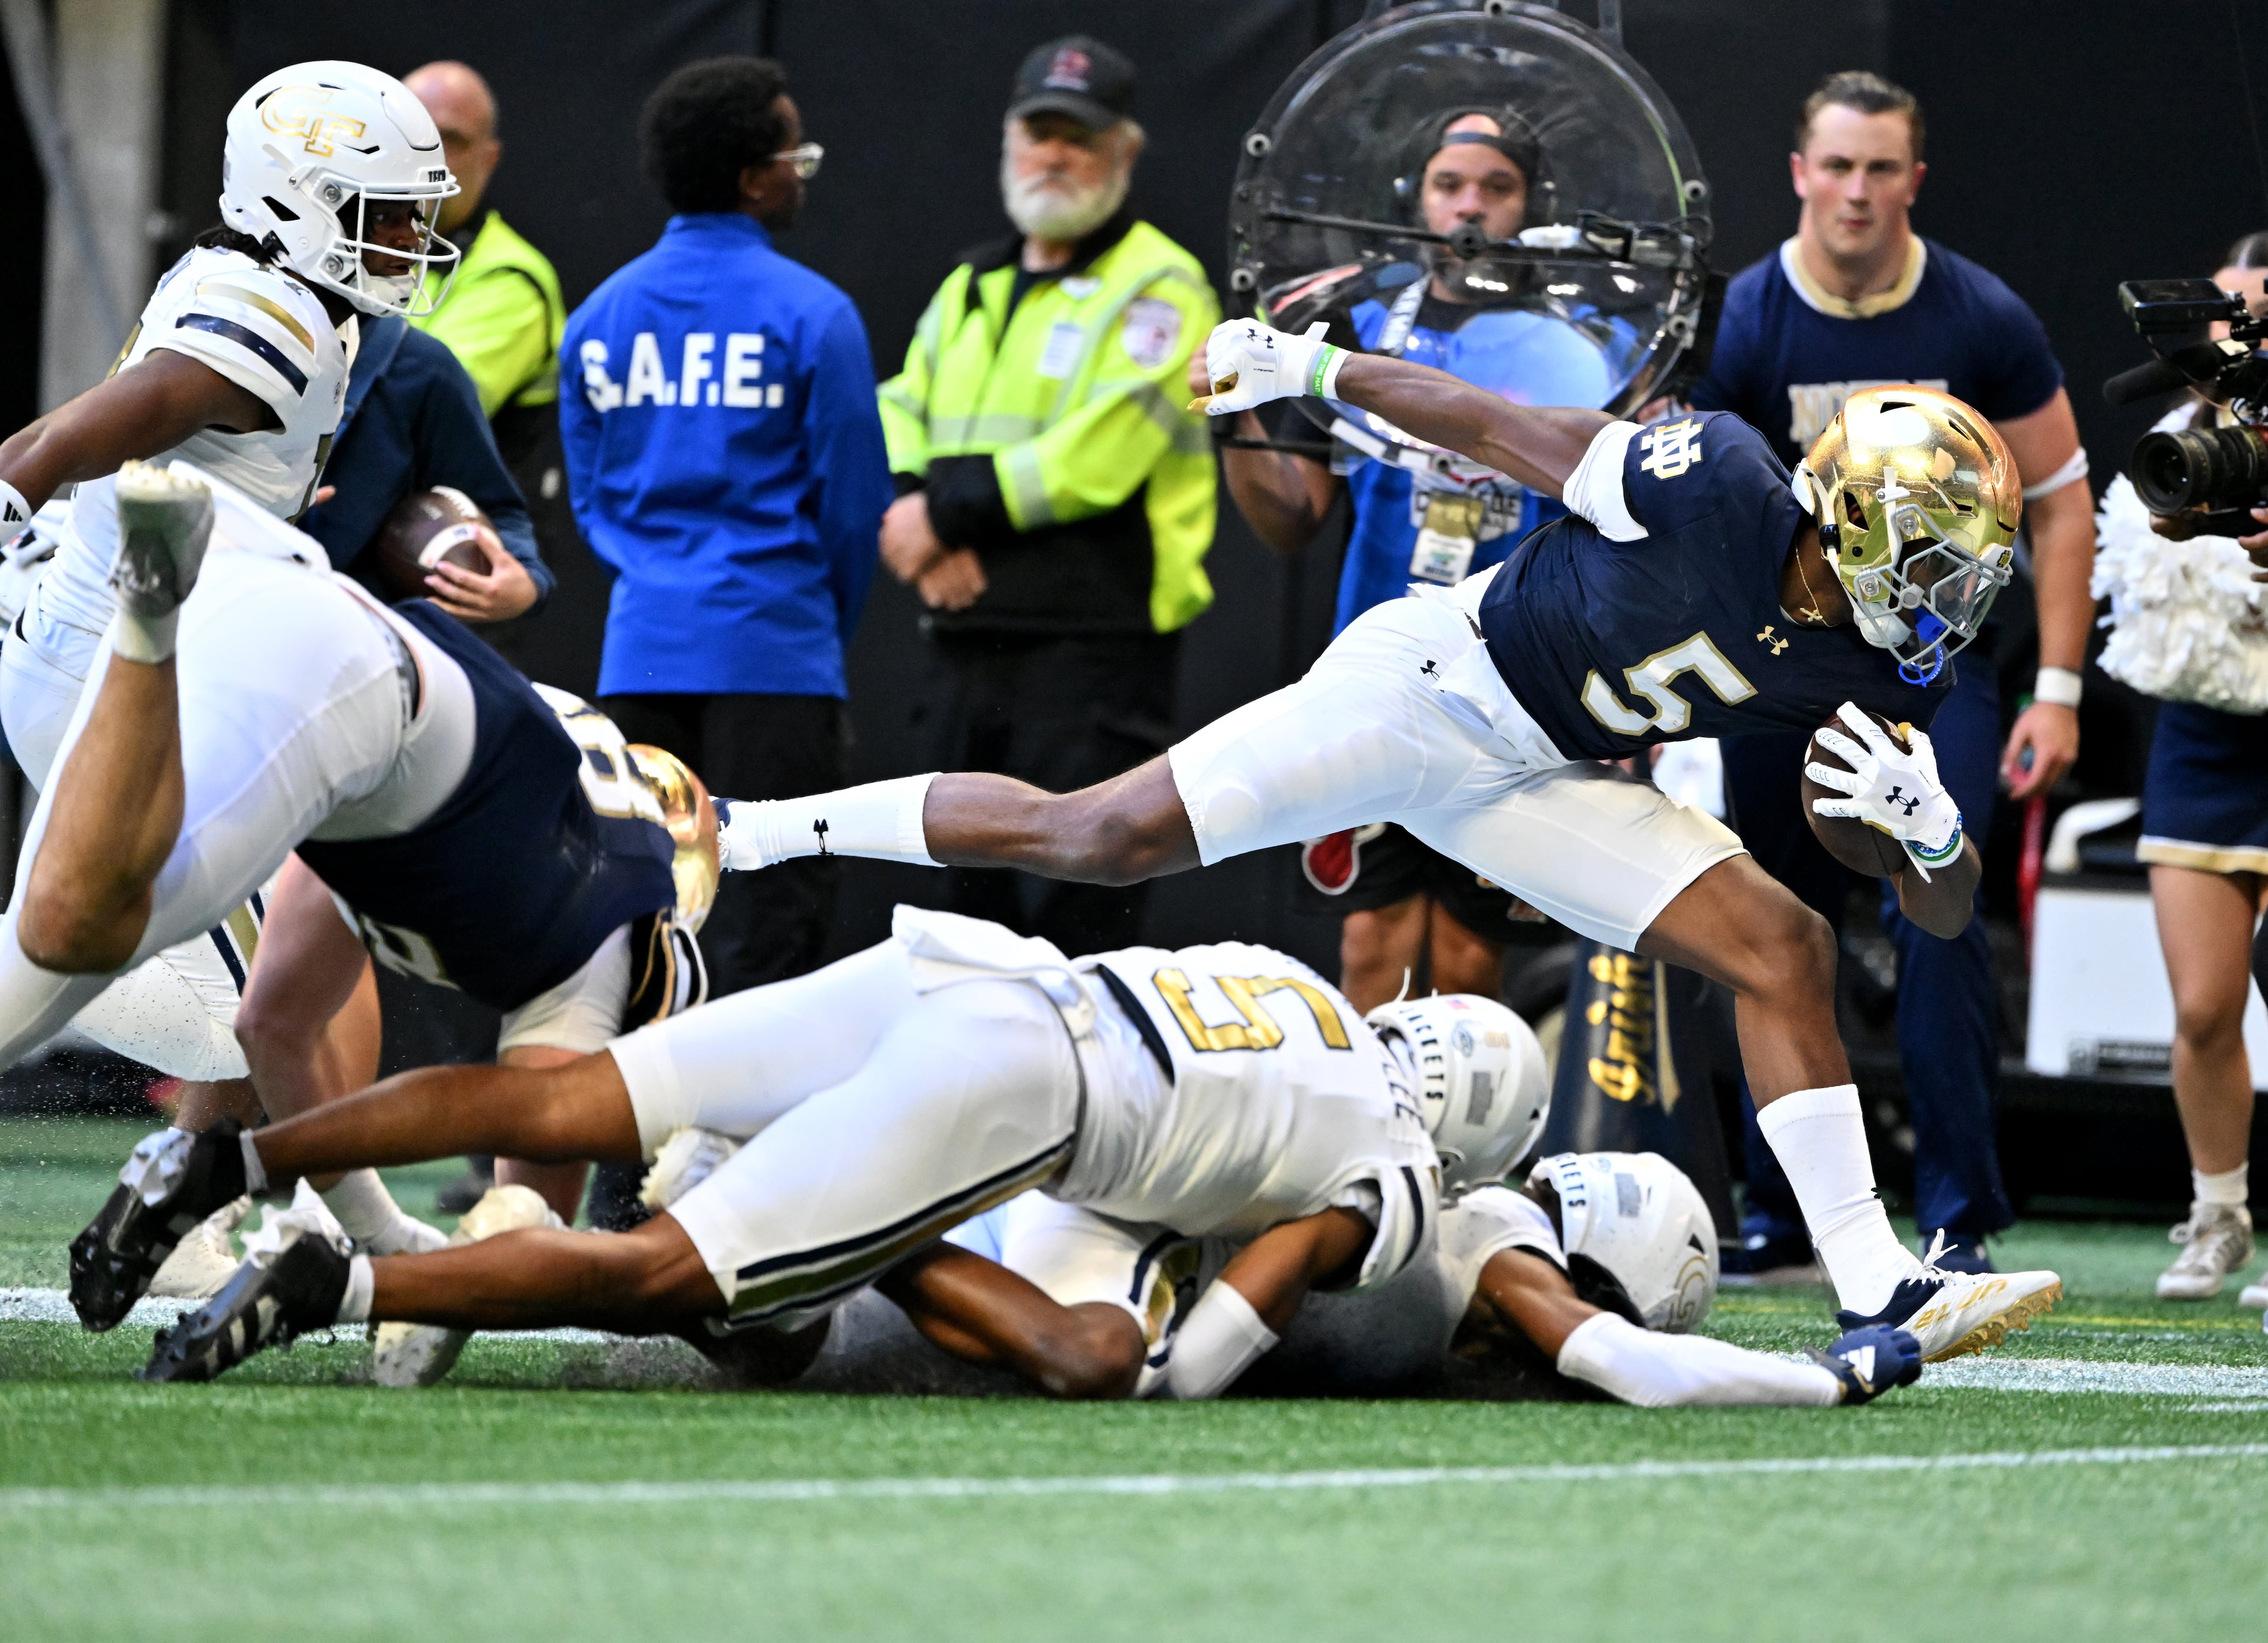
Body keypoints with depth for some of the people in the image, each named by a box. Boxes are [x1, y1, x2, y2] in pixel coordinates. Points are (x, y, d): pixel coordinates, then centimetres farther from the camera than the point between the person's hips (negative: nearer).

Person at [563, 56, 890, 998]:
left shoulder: (601, 315, 8)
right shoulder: (809, 315, -7)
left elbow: (589, 491, 14)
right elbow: (853, 499, -2)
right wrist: (832, 627, 13)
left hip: (641, 649, 5)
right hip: (773, 651, -5)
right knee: (761, 929, -3)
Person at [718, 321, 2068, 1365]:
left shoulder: (1882, 681, -9)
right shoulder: (1715, 485, -26)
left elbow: (1946, 912, -5)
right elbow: (1496, 427, -14)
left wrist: (1930, 824, -27)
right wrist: (1317, 369, -7)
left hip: (1545, 786, 6)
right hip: (1436, 683, -6)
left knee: (1785, 950, -8)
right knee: (1100, 839, -8)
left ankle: (1878, 1288, -10)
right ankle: (751, 834, 4)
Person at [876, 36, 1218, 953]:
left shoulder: (1156, 290, -4)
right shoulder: (971, 291, 20)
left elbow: (1099, 455, -16)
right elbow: (898, 418, 14)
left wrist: (950, 512, -12)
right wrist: (918, 519, -7)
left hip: (1094, 645, -8)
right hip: (968, 643, 8)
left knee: (1077, 915, -11)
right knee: (976, 904, 13)